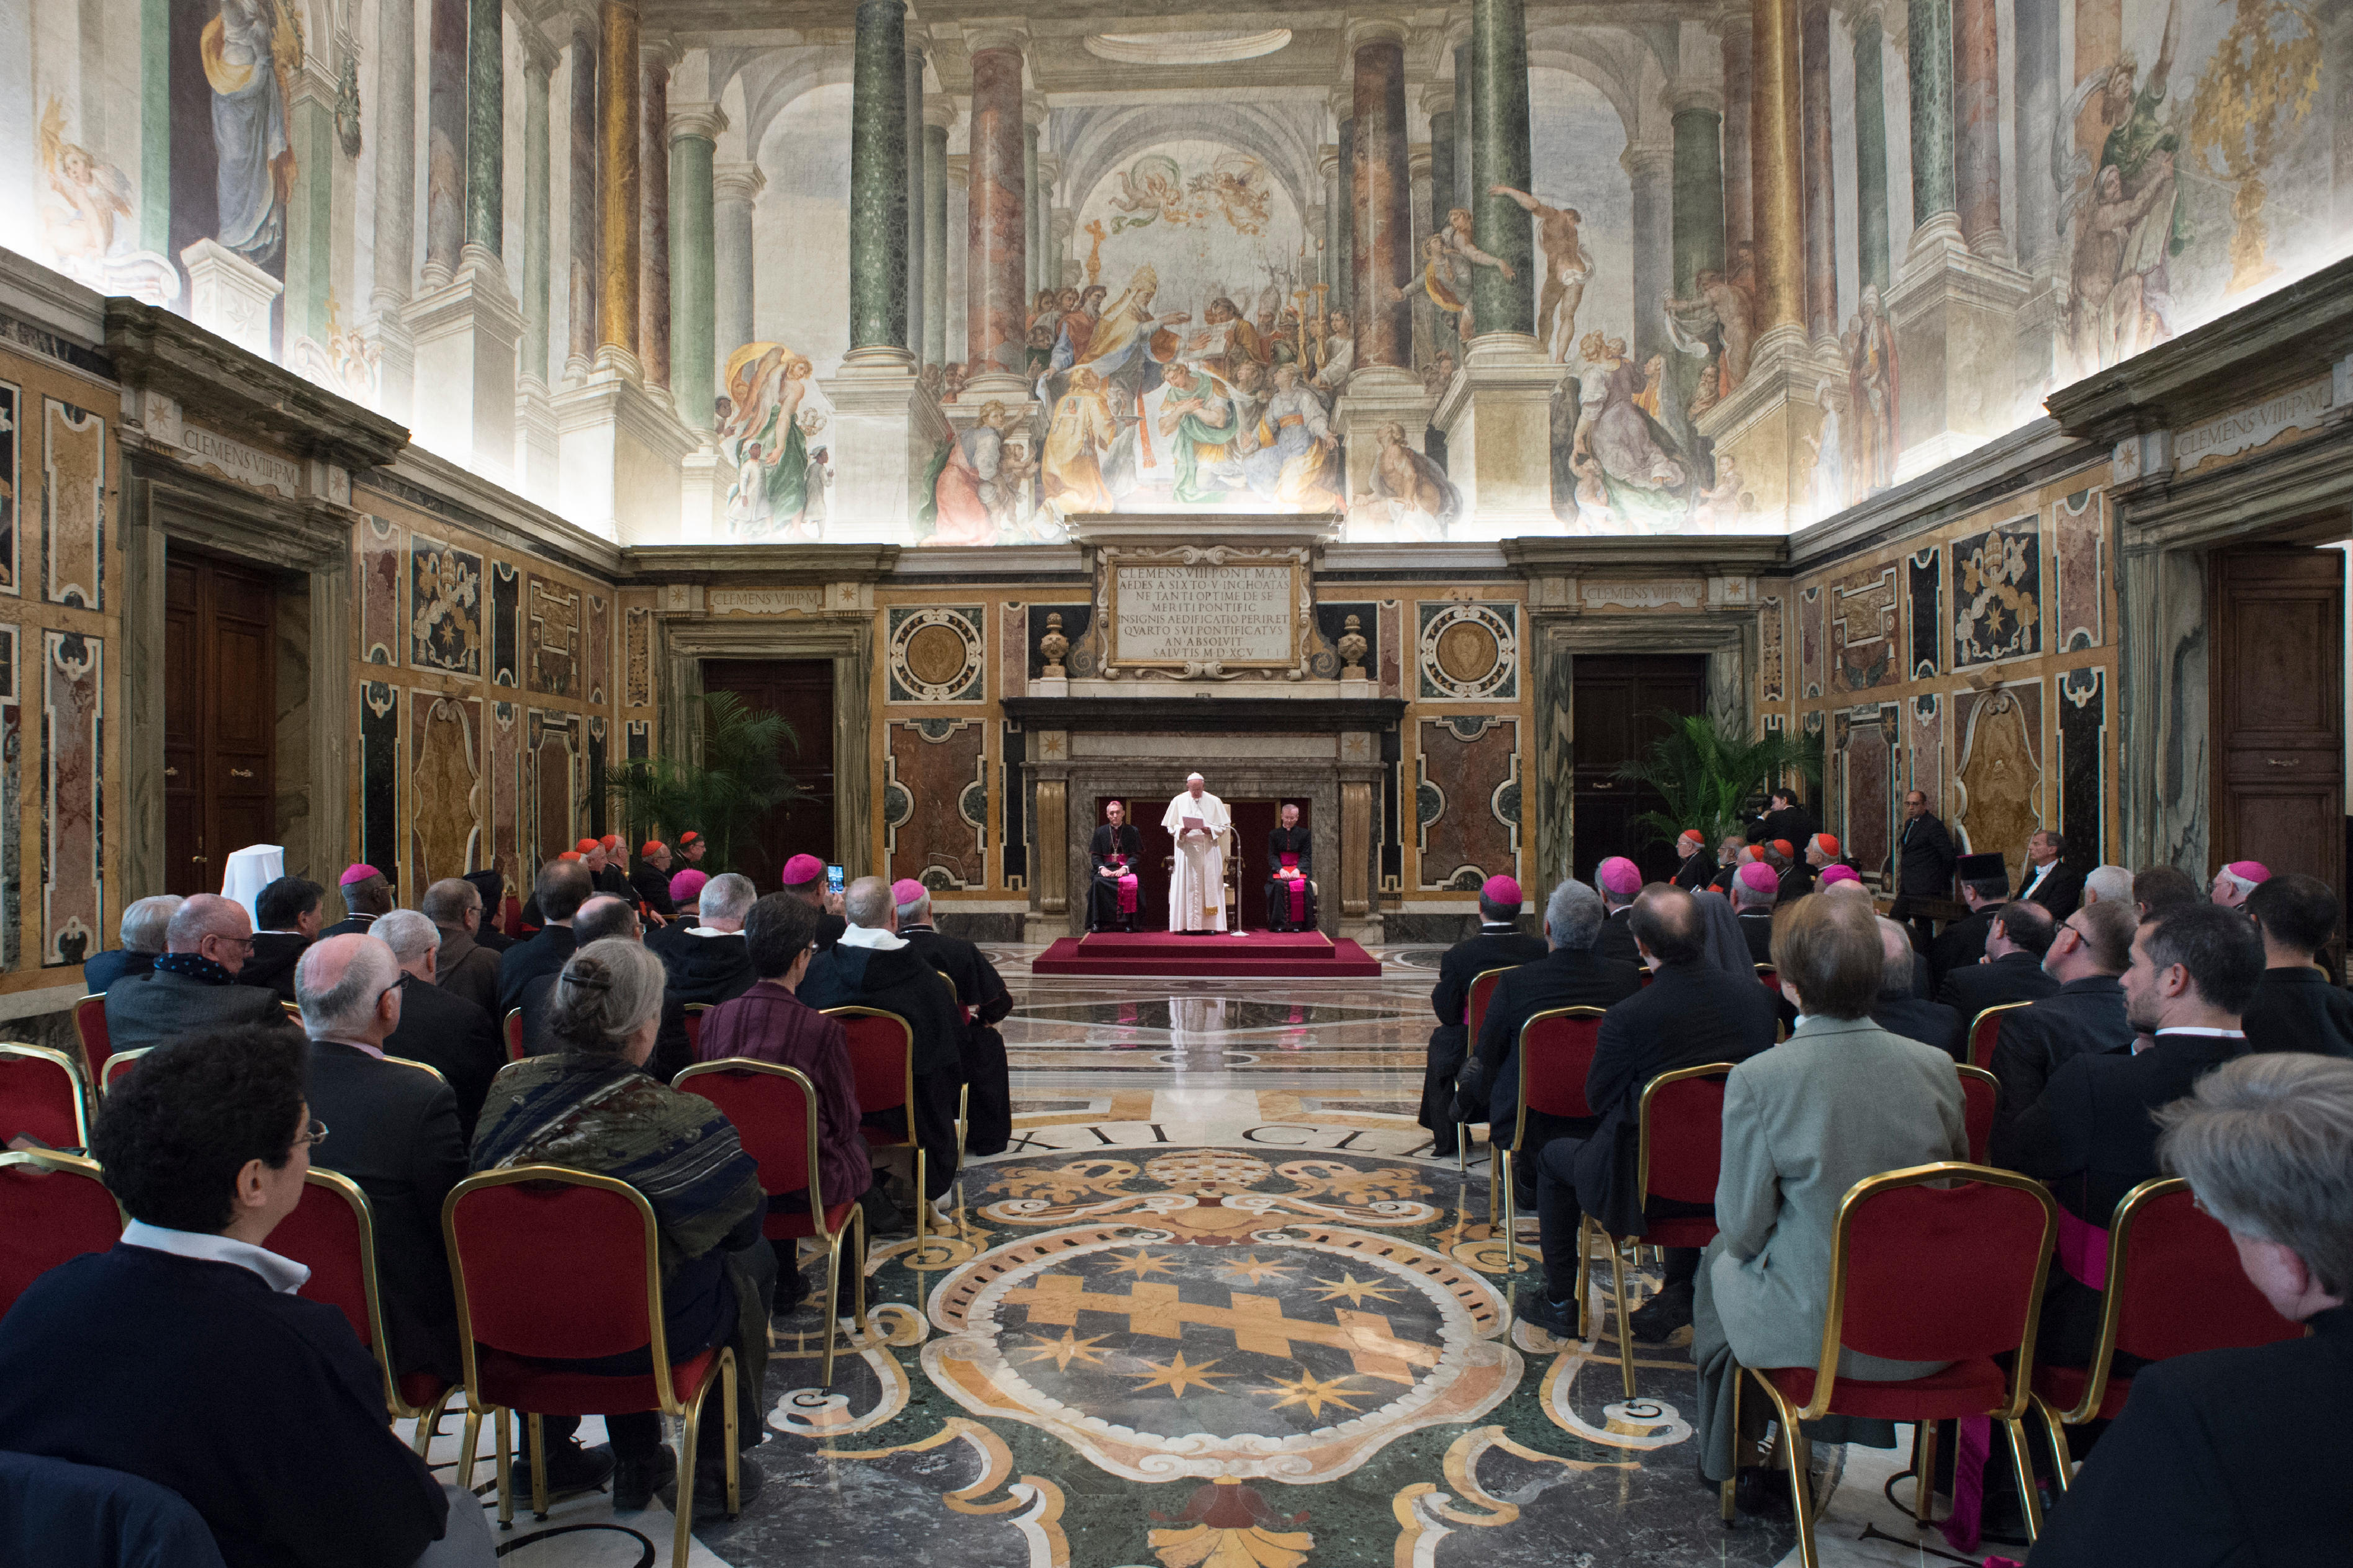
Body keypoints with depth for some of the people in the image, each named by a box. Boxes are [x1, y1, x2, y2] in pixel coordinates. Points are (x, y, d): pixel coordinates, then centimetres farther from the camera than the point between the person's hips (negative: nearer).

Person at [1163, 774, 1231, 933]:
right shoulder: (1178, 801, 6)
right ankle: (1188, 925, -2)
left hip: (1209, 850, 0)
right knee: (1187, 886, -4)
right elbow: (1171, 826, 7)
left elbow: (1224, 826, 6)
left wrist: (1210, 830, -13)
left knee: (1209, 886, -3)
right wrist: (1180, 830, -13)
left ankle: (1208, 925, -1)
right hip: (1187, 849, 0)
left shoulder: (1214, 802, 5)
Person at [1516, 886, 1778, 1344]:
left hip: (1645, 1186, -5)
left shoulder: (1628, 1016, -25)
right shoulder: (1755, 994, -10)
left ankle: (1562, 1306, 33)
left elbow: (1597, 1098, -10)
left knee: (1553, 1157, 24)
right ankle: (1680, 1294, 38)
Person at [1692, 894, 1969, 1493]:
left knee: (1720, 1257, 27)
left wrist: (1741, 1242, 9)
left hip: (1810, 1332, -4)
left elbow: (1743, 1227, -14)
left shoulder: (1757, 1078, -21)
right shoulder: (1937, 1067, -9)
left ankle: (1731, 1457, 42)